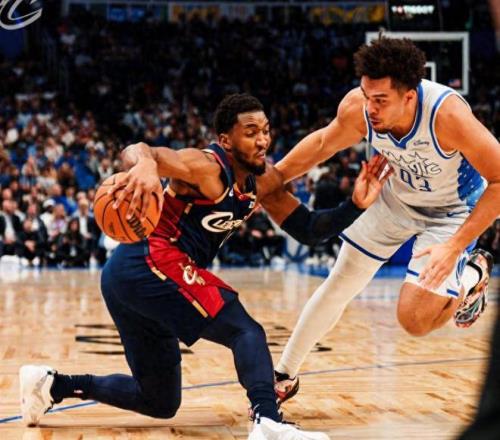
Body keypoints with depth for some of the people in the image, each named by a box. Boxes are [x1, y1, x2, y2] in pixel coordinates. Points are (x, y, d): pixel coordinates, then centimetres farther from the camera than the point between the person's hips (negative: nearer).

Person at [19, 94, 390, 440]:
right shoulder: (207, 168, -15)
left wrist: (356, 205, -5)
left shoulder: (264, 181, 10)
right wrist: (144, 164, -57)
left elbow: (309, 227, 13)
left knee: (160, 403, 17)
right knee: (246, 331, -18)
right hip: (151, 261, -10)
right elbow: (138, 151, -32)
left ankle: (52, 384, 21)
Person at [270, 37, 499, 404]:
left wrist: (455, 247, -34)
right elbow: (323, 143, -2)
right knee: (340, 284, 7)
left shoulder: (448, 114, -39)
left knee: (414, 320, -14)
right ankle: (285, 376, 24)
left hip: (452, 210, -4)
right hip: (397, 197, 4)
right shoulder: (357, 107, -26)